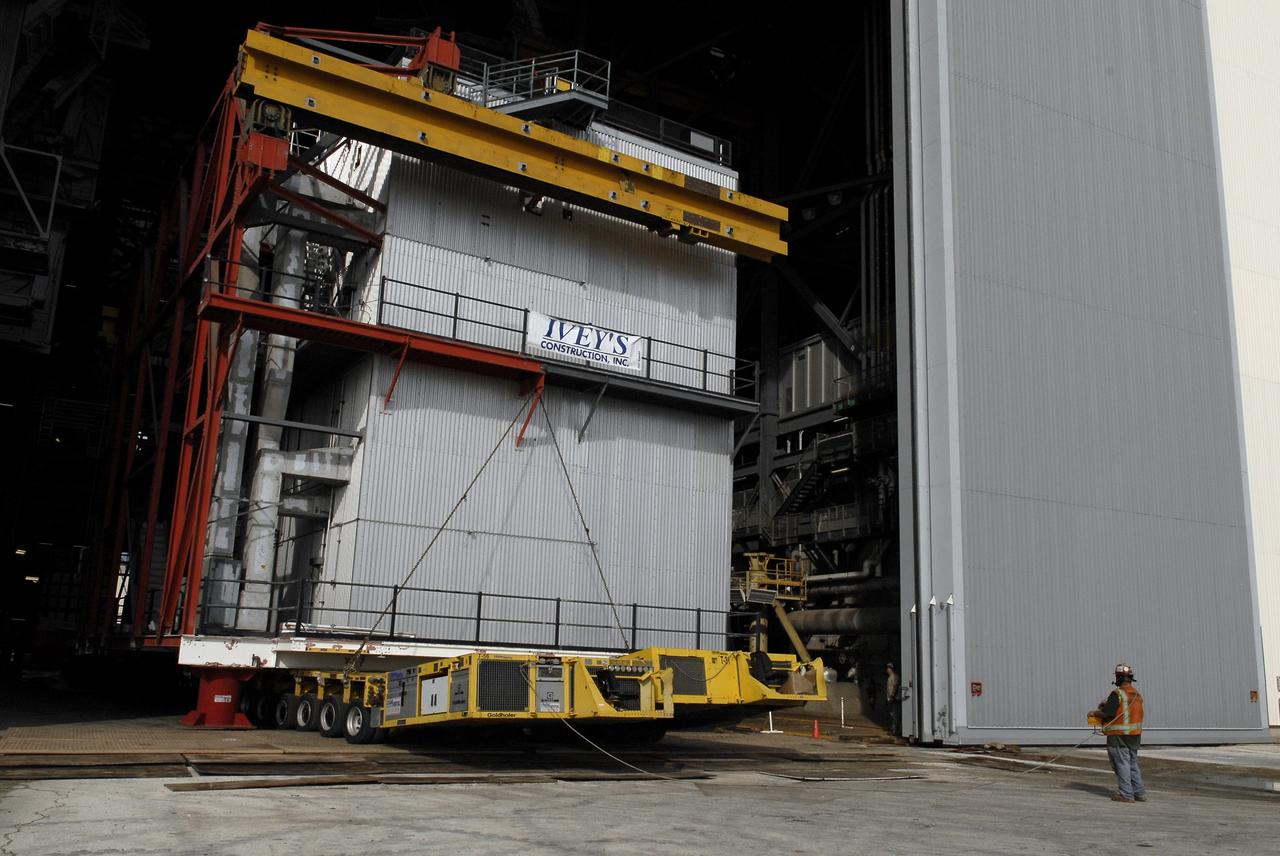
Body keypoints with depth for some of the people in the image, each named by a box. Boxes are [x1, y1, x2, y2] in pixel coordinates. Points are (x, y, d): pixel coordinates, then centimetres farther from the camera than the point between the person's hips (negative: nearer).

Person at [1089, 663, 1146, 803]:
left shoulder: (1117, 694, -16)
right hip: (1135, 734, 8)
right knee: (1133, 764, 16)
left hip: (1119, 735, -8)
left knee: (1122, 764, -1)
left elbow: (1107, 713, -20)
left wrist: (1094, 713, -2)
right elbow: (1130, 713, 15)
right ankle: (1140, 793, 17)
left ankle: (1127, 794, 0)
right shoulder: (1137, 695, 10)